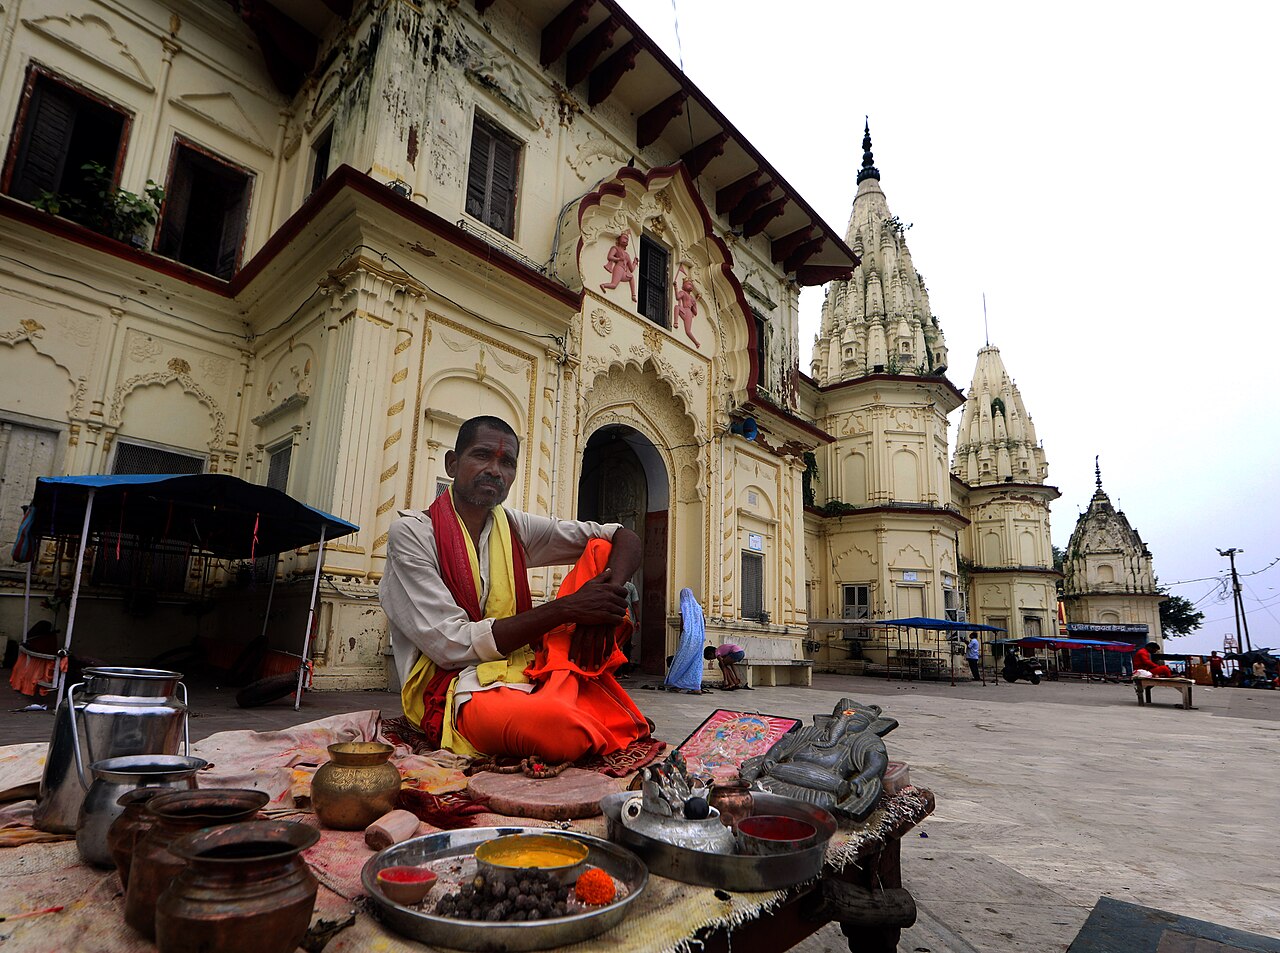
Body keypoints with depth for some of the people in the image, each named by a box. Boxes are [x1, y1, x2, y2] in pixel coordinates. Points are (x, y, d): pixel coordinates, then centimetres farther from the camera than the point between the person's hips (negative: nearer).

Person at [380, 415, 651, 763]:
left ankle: (575, 694, -12)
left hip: (528, 672, 6)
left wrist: (606, 597, -15)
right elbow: (453, 646, -15)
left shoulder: (517, 528, 8)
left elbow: (625, 538, 7)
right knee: (562, 727, -39)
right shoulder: (412, 532, -6)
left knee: (601, 550, -3)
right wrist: (563, 609, -19)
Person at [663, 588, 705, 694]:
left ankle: (676, 684, 6)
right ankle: (697, 687, 2)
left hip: (688, 637, -5)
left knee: (682, 660, 3)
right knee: (696, 662, 6)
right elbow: (704, 622, 12)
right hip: (699, 638, 5)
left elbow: (682, 622, -9)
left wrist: (680, 634, 2)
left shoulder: (684, 606, -4)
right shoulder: (698, 606, 12)